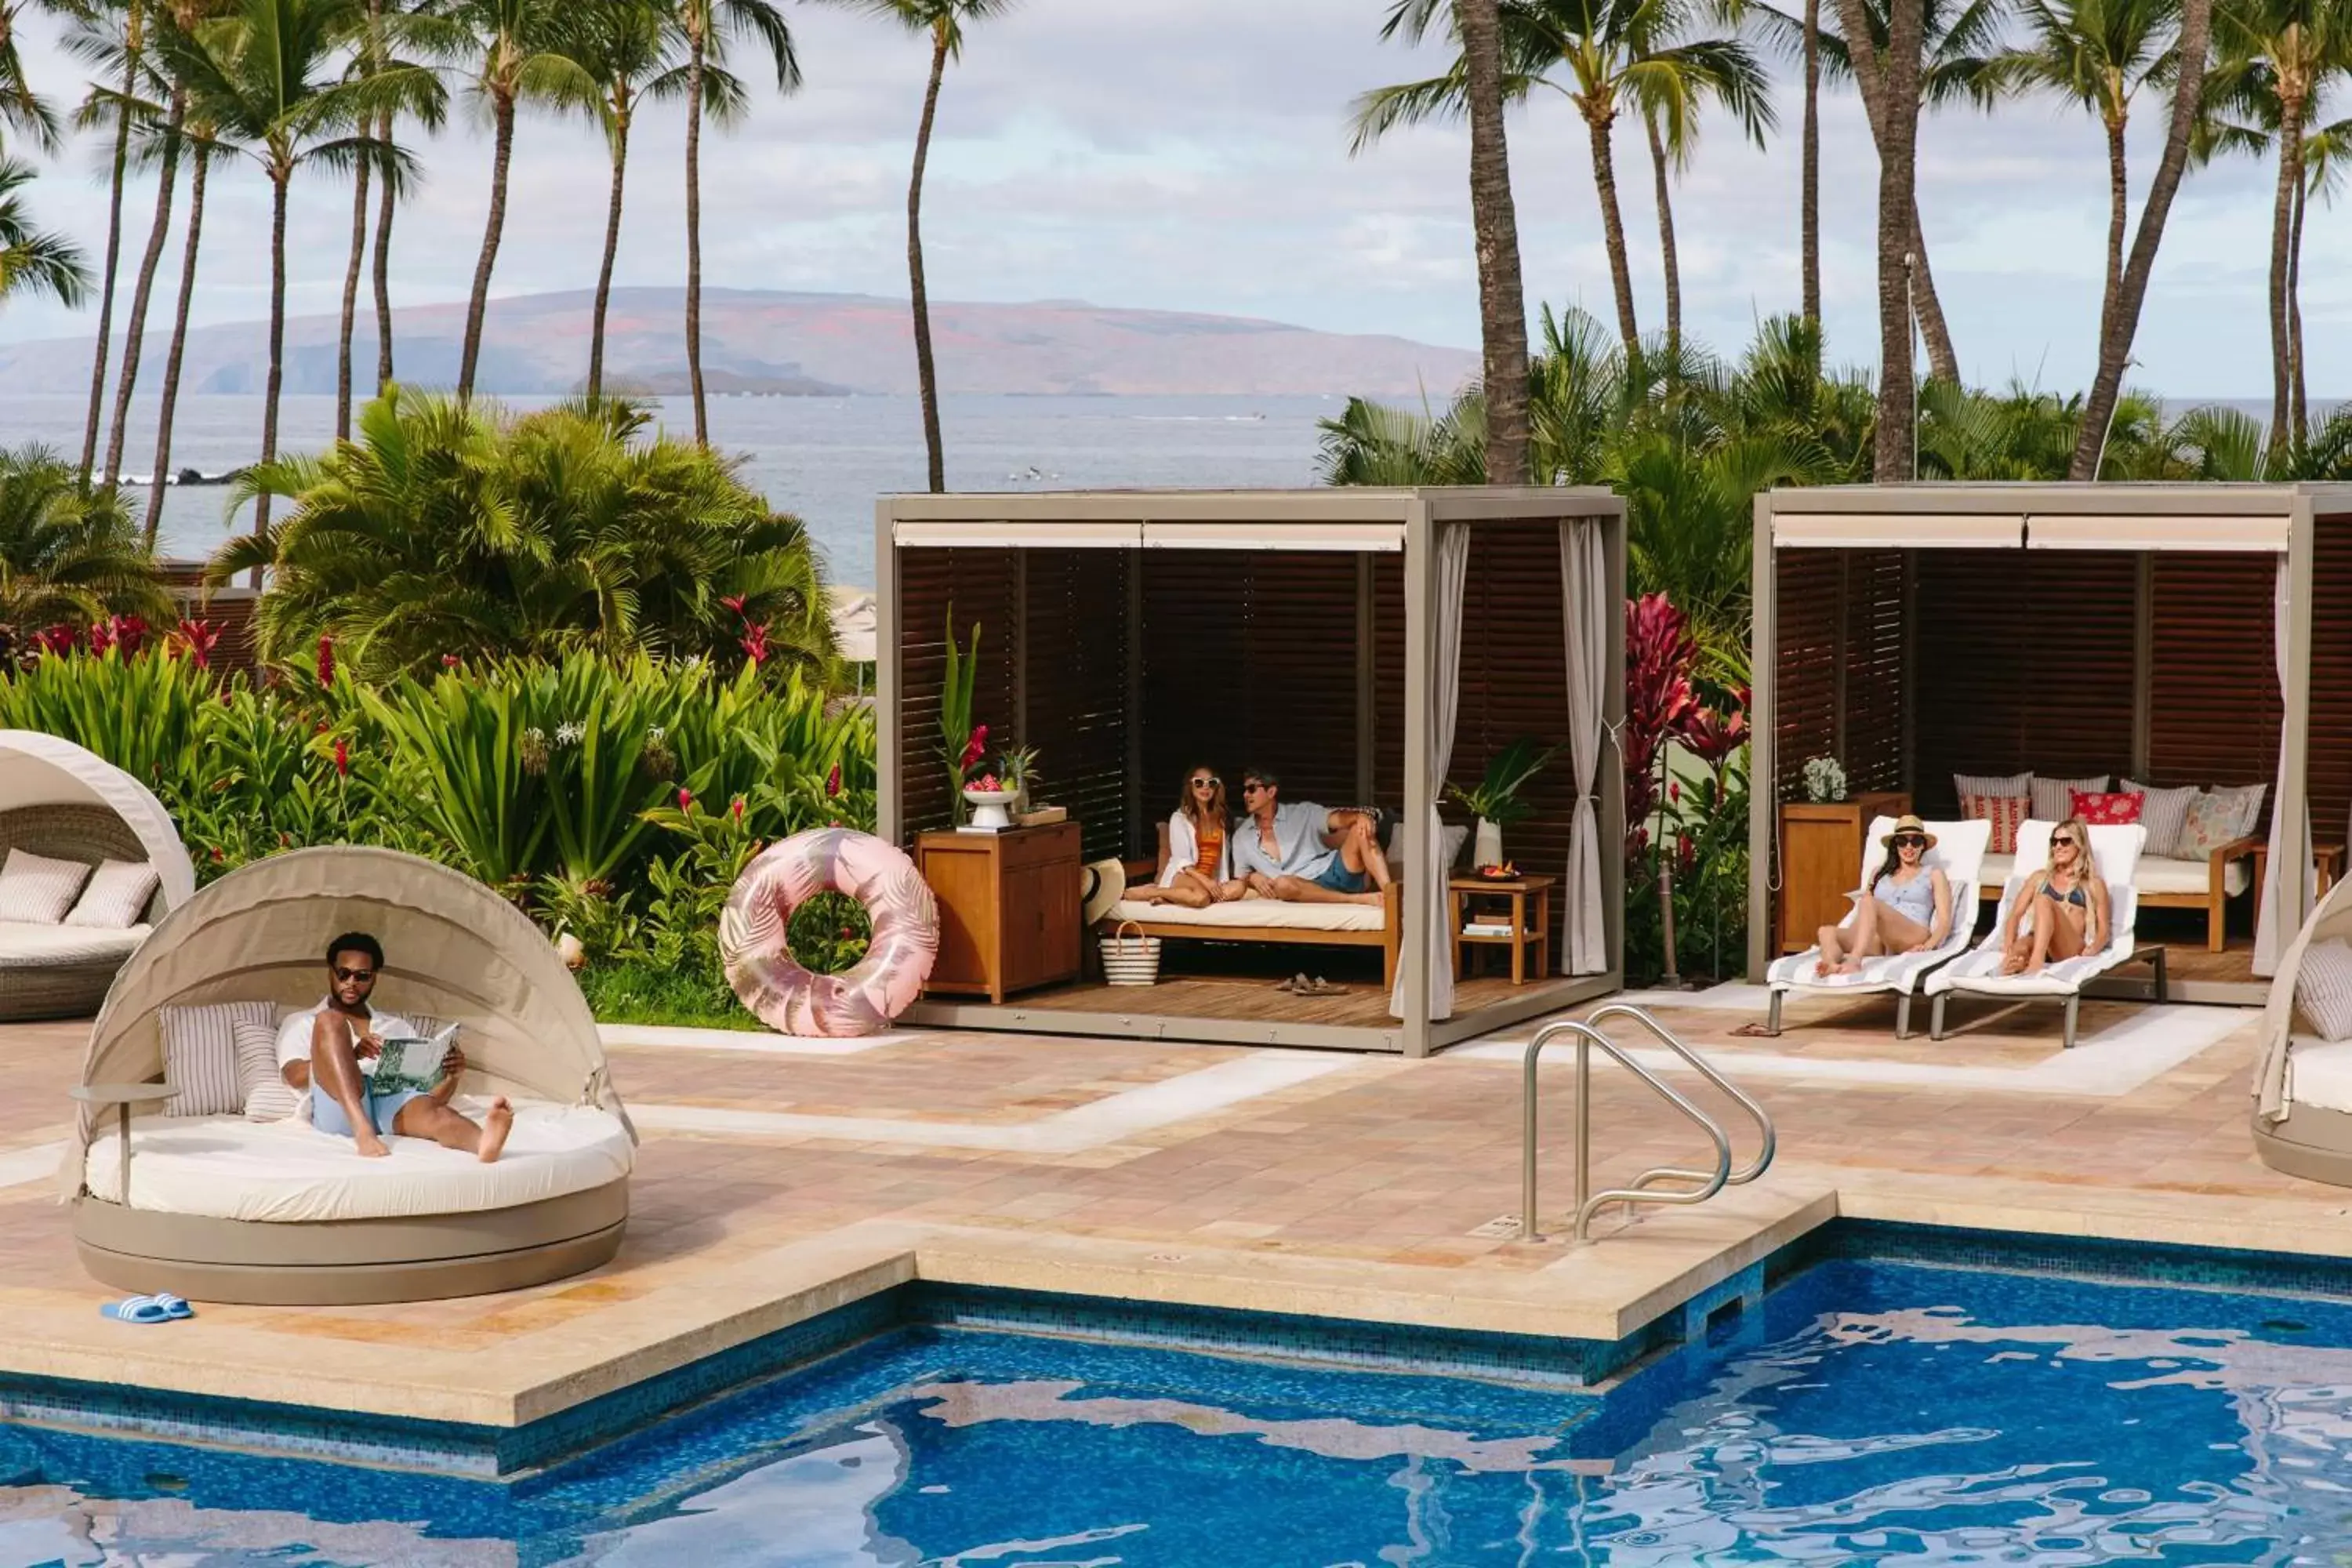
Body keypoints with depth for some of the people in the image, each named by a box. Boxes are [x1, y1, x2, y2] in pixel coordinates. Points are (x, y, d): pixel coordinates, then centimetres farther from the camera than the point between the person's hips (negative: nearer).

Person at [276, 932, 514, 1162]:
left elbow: (431, 1094, 22)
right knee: (329, 1021, -27)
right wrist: (351, 1055, -13)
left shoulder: (399, 1028, 33)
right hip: (338, 1110, -2)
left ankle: (483, 1143, -73)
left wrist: (451, 1075, -3)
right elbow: (295, 1076, 3)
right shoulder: (301, 1024, 25)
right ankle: (363, 1132, -48)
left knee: (429, 1111, -36)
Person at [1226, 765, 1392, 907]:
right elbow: (1240, 877, 23)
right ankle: (1359, 899, -35)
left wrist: (1361, 816, -26)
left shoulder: (1302, 813, 12)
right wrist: (1252, 878, -3)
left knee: (1361, 829, -22)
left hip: (1333, 873, 1)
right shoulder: (1242, 836, 17)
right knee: (1282, 884, -37)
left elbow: (1335, 819, -3)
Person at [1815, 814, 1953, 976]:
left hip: (1912, 940, -4)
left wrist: (1928, 946, -14)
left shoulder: (1933, 874, 18)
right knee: (1826, 932, -23)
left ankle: (1854, 961, -54)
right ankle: (1832, 966, -57)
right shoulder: (1881, 873, 30)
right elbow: (1862, 910, 24)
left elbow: (1945, 920, 7)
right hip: (1878, 941, 4)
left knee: (1870, 902, -31)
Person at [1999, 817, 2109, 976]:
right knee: (2019, 949, -38)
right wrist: (2008, 946, -3)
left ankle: (2036, 961, -58)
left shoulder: (2094, 884, 20)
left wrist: (2090, 952, -10)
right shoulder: (2040, 877, 28)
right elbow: (2016, 914, 19)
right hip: (2035, 940, 2)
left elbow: (2103, 931, 14)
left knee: (2044, 901, -34)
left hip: (2071, 949, -2)